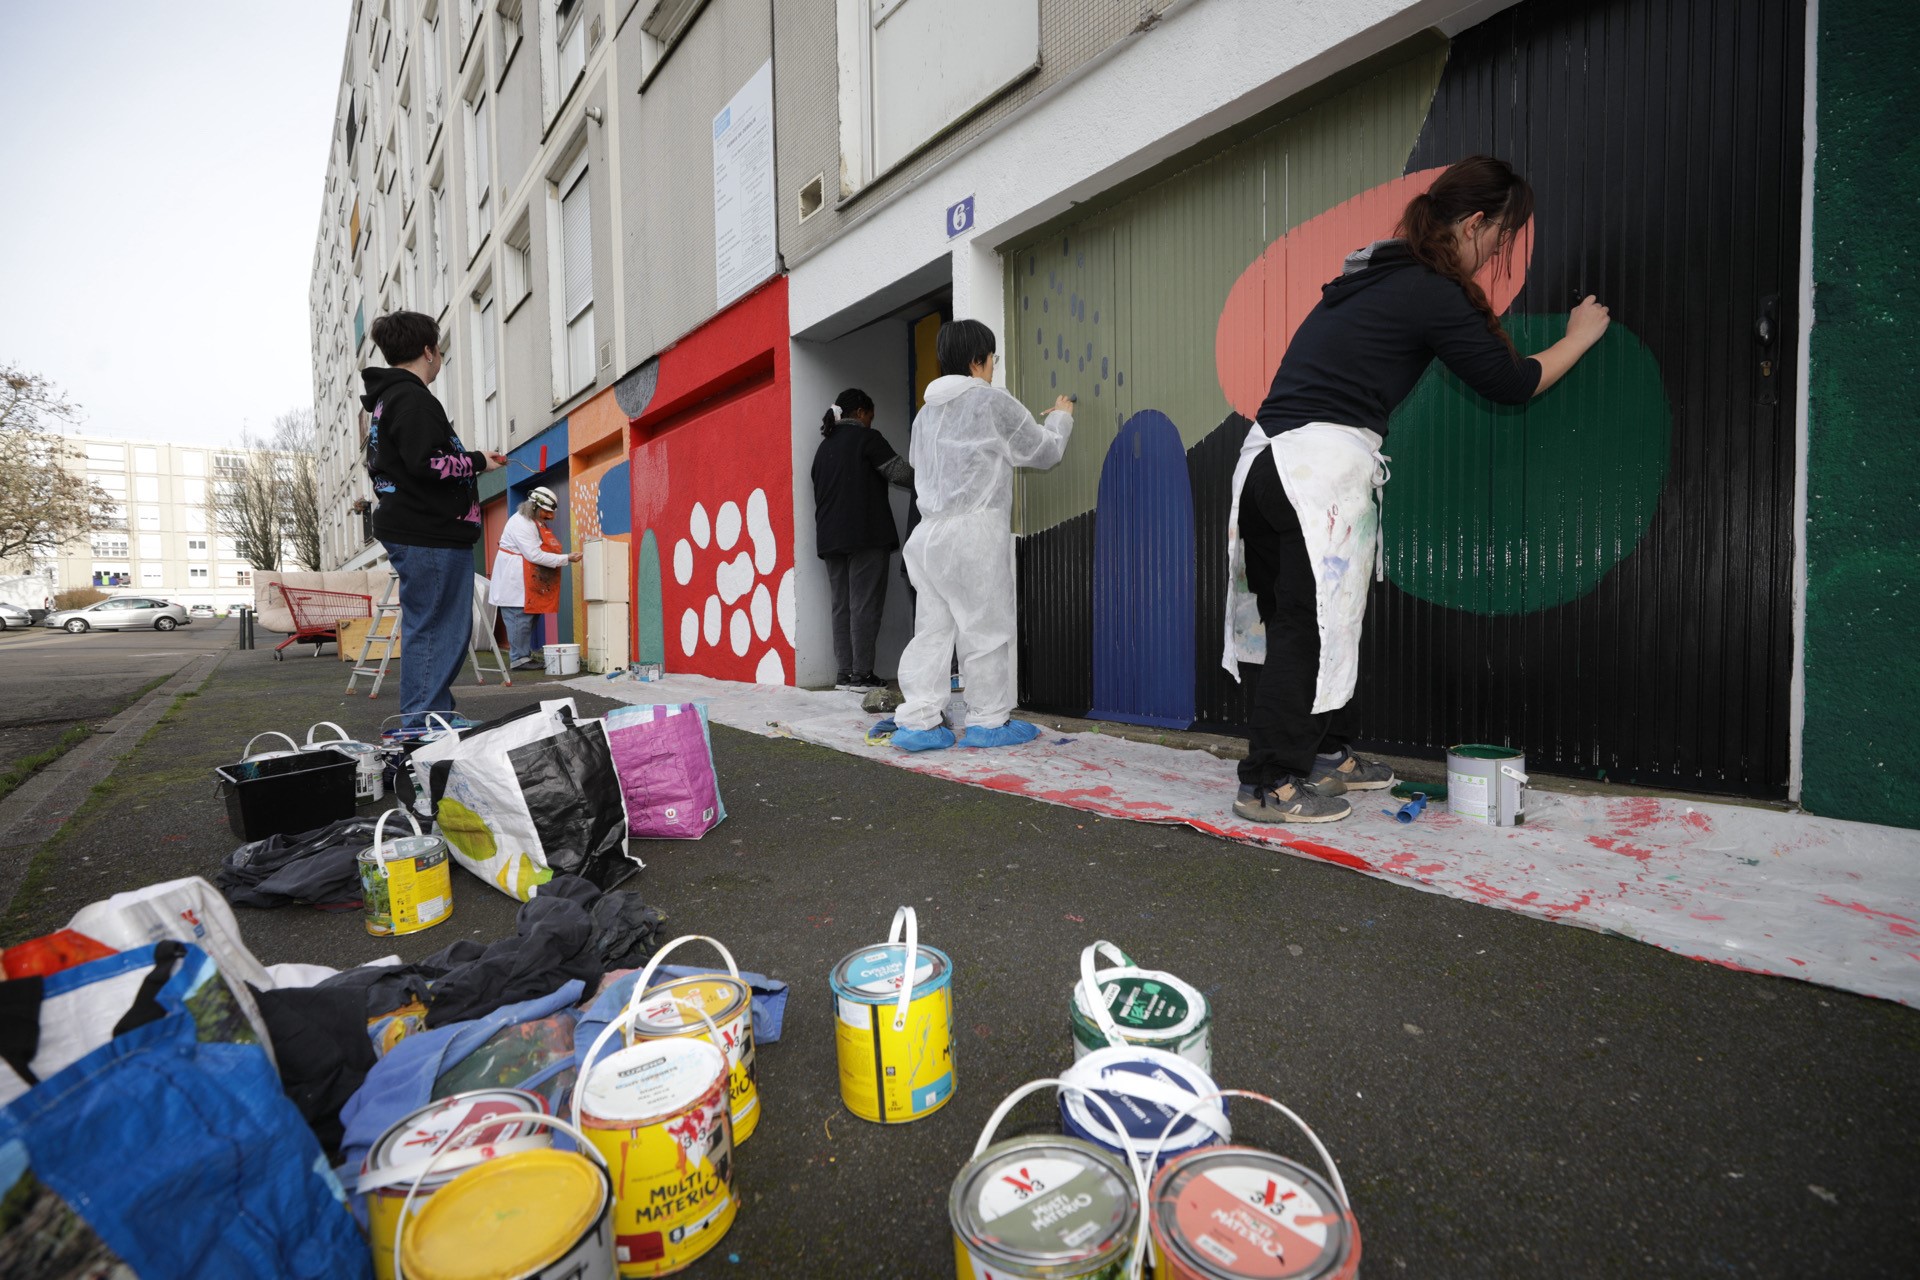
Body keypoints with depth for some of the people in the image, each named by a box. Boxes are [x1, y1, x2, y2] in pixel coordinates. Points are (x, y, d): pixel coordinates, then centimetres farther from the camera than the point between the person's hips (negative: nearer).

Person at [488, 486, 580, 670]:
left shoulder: (537, 522, 16)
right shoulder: (521, 523, -16)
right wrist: (566, 559, -22)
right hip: (515, 581, -10)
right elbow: (534, 555, -22)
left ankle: (524, 655, 18)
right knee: (520, 617, -8)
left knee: (528, 617, 11)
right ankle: (519, 658, -3)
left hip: (529, 582, 10)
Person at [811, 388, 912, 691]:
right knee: (865, 605, -6)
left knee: (842, 605, 7)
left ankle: (844, 673, 6)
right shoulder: (867, 438, -2)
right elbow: (900, 474, -8)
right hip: (865, 536, -7)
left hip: (830, 538, 7)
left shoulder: (824, 446, 21)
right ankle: (861, 673, -7)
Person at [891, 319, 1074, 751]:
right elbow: (1044, 451, 5)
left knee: (932, 628, 6)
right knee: (985, 629, 1)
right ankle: (988, 720, 9)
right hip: (974, 530, -7)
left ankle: (917, 720, 4)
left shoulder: (927, 412, 18)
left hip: (929, 533, 7)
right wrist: (1061, 416, 26)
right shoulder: (993, 402, -2)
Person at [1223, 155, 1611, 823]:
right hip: (1324, 464, -9)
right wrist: (1580, 336, 22)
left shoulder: (1373, 273, 21)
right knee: (1308, 624, -4)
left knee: (1299, 617, 13)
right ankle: (1269, 785, 2)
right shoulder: (1433, 294, -3)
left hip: (1269, 457, 9)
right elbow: (1511, 383, 5)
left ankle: (1327, 754, 27)